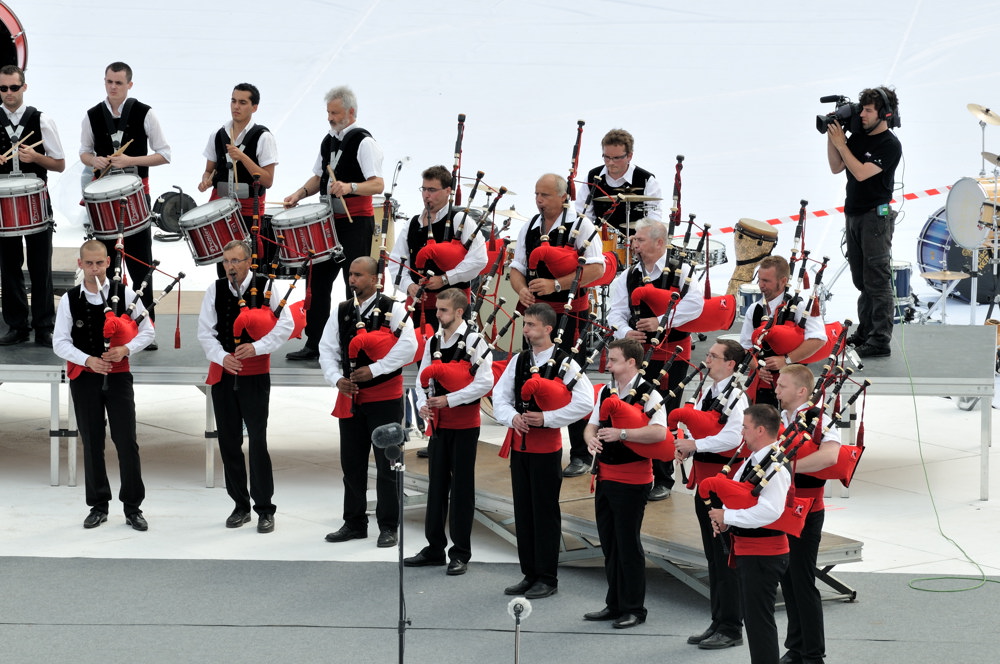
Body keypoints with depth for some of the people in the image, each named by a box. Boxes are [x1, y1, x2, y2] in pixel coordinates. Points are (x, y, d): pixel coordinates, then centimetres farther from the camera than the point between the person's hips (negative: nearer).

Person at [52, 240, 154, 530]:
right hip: (84, 377, 1)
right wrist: (88, 360, -16)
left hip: (118, 375, -1)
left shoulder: (125, 294, -2)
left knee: (127, 442, -2)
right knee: (92, 443, 7)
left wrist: (126, 349, -16)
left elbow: (147, 331, 2)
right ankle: (99, 506, 17)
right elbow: (60, 342, -2)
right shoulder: (69, 300, -1)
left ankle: (133, 507, 7)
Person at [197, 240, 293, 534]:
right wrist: (222, 357, -14)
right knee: (228, 441, 8)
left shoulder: (265, 287, -6)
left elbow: (285, 324, -8)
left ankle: (265, 509, 2)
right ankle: (240, 506, 19)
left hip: (255, 374, -4)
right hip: (223, 373, 4)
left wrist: (257, 346, -20)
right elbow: (205, 331, 2)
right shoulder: (215, 290, 2)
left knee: (257, 440, -6)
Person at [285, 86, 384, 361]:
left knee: (355, 284, -4)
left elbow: (378, 185, -20)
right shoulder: (329, 140, 14)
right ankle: (313, 343, 15)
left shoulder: (364, 142, -11)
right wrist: (301, 193, 6)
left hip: (356, 222, -8)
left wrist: (350, 187, -37)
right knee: (318, 279, 8)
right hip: (330, 220, 8)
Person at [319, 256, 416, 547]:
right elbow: (327, 349, 7)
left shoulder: (392, 310, -7)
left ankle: (388, 527, 7)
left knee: (387, 464, -1)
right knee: (352, 464, 11)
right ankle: (354, 523, 21)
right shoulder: (342, 312, 9)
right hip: (350, 397, 5)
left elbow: (408, 346, -18)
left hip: (385, 398, -5)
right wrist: (337, 379, -9)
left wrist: (373, 370, -20)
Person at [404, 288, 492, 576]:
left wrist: (449, 400, -19)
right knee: (436, 484, 10)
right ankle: (435, 548, 19)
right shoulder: (432, 342, 7)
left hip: (465, 424, -6)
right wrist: (423, 404, -9)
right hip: (439, 423, 6)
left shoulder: (474, 342, -11)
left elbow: (485, 382, -16)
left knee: (461, 487, 1)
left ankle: (460, 553, 8)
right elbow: (422, 378, 10)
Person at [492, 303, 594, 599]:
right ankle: (530, 574, 19)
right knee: (523, 510, 10)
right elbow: (500, 396, 10)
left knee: (545, 511, 0)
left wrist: (547, 418, -19)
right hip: (519, 443, 6)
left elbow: (585, 401, -16)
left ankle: (547, 578, 9)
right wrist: (512, 417, -10)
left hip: (547, 445, -6)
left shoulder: (565, 362, -9)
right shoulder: (518, 360, 8)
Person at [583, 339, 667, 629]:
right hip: (605, 475, 8)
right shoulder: (606, 391, 10)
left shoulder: (648, 394, -13)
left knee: (628, 543, -2)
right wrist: (591, 437, -10)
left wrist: (621, 433, -31)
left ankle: (634, 609, 9)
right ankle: (615, 605, 24)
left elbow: (659, 432, -26)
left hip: (633, 479, -8)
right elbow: (592, 424, 13)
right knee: (608, 542, 13)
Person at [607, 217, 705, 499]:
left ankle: (662, 480, 9)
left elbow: (694, 304, -19)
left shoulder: (682, 273, -5)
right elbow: (616, 312, 3)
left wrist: (662, 321, -25)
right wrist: (626, 333, -18)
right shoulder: (627, 277, 8)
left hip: (671, 354, -4)